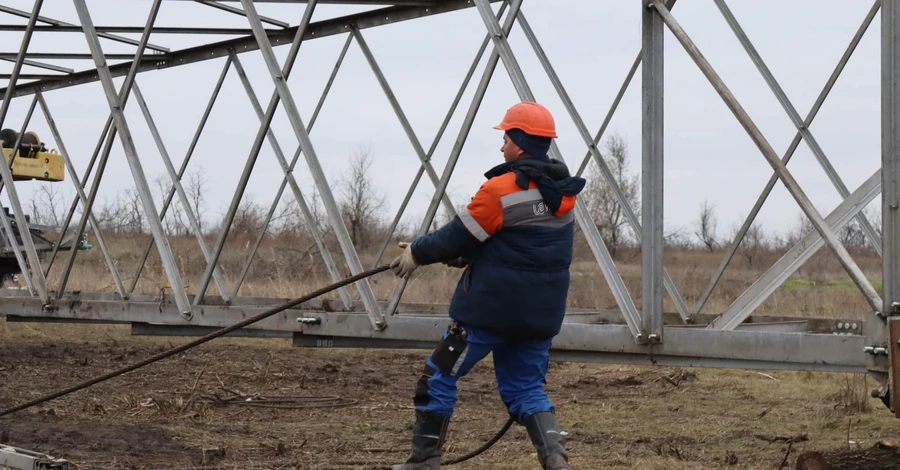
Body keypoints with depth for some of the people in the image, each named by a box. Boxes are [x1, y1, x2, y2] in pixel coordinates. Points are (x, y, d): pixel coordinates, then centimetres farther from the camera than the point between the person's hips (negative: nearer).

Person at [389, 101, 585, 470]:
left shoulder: (500, 190, -16)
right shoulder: (563, 193, 8)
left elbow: (459, 236, -9)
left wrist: (417, 252, 9)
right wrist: (462, 255, 19)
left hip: (490, 306, -7)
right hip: (541, 312, 7)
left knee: (440, 376, 8)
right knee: (526, 387, 15)